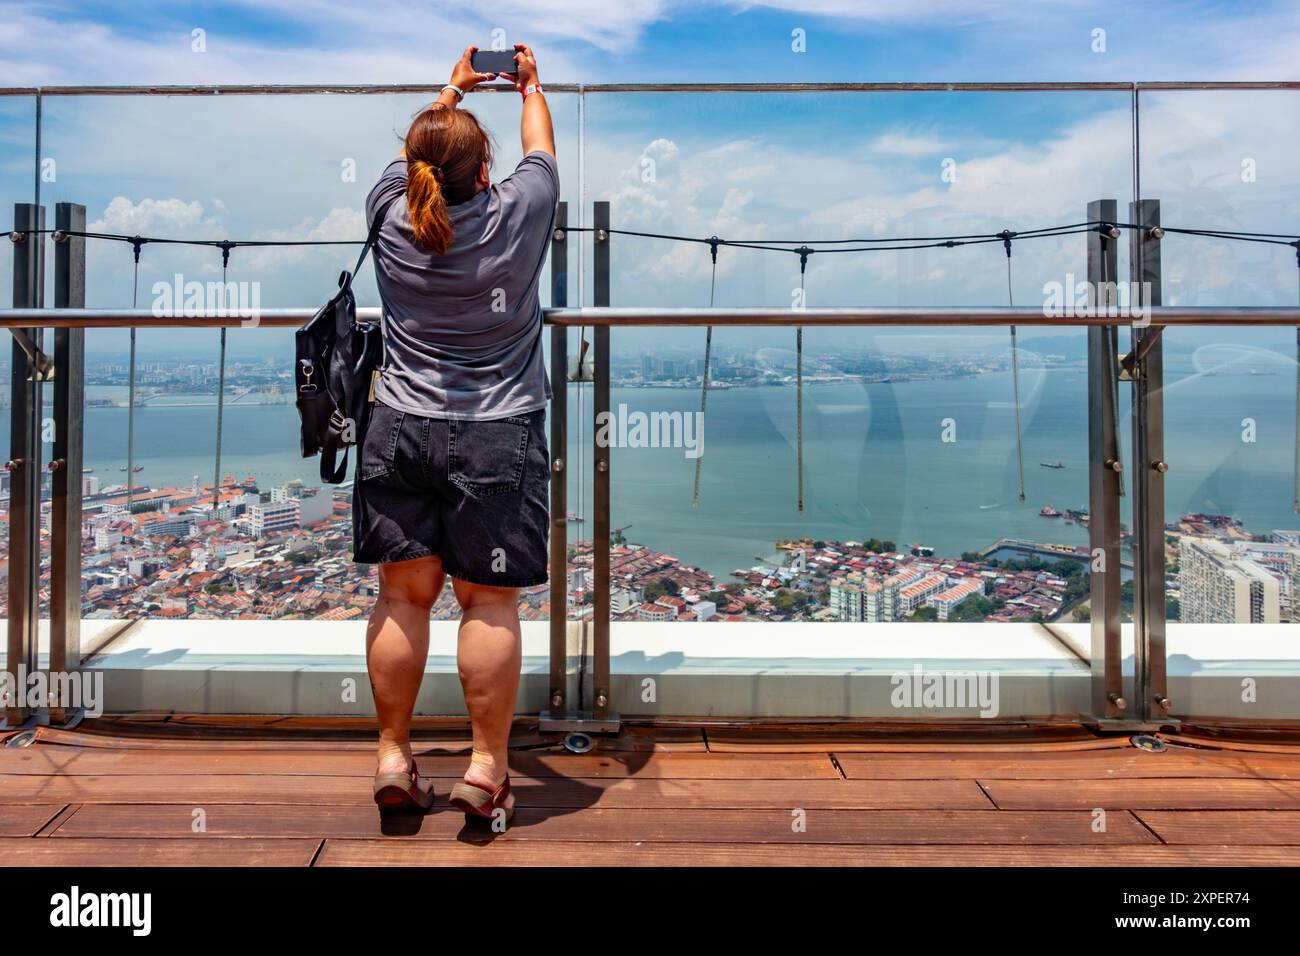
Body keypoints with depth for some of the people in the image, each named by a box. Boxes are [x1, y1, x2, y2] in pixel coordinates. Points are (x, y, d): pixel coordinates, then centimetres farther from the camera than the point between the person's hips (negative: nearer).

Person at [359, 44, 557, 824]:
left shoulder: (391, 214, 1)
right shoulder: (516, 217, -6)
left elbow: (416, 153, 24)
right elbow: (543, 150, 16)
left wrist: (451, 91, 40)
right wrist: (530, 84, 36)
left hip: (401, 431, 3)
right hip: (496, 438, -3)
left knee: (404, 595, 8)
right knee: (490, 603, 2)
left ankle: (394, 759, 17)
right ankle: (488, 769, 10)